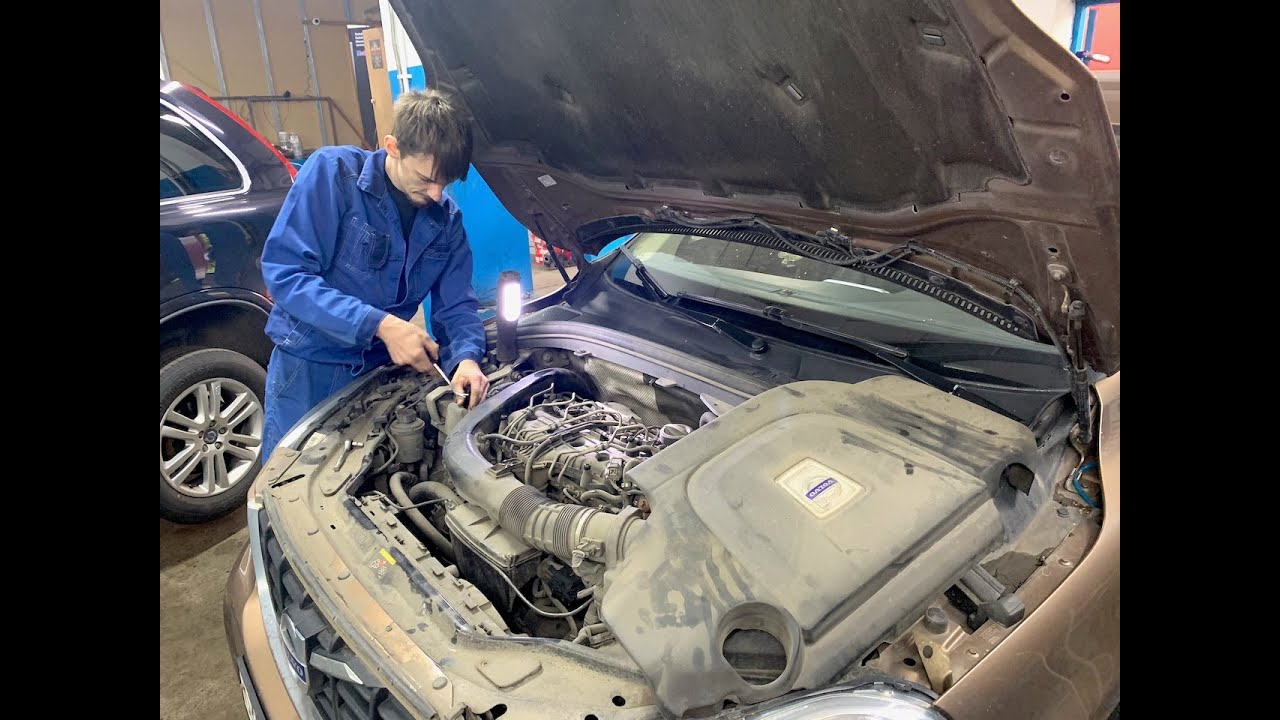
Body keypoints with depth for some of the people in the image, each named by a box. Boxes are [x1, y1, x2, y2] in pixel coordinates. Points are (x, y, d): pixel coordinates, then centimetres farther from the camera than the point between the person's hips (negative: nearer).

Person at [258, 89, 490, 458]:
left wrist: (466, 358, -21)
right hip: (309, 369, -4)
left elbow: (456, 304, 2)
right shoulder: (332, 171, -14)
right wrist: (380, 324, -29)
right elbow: (284, 272, -21)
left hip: (381, 372, 4)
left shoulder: (446, 219, 0)